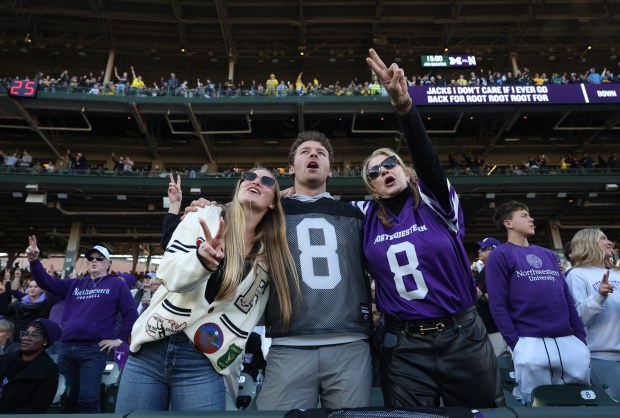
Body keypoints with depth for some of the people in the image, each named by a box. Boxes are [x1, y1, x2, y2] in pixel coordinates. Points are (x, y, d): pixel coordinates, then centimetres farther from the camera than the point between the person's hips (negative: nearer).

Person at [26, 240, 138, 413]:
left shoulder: (117, 284, 4)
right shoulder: (74, 284, 19)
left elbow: (131, 314, 0)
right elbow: (46, 282, 9)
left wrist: (119, 339, -5)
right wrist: (34, 260, -5)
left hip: (93, 350, -5)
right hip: (66, 349, 6)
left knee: (87, 399, -10)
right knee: (67, 399, 14)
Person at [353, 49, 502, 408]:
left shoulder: (436, 201, -6)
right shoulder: (365, 217, 0)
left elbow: (426, 156, -24)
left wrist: (404, 105, -38)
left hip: (464, 337, 0)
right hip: (404, 347, 1)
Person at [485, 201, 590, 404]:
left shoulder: (548, 254, 19)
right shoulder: (500, 255, -2)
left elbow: (568, 298, 17)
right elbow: (498, 304, -9)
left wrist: (581, 336, 9)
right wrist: (515, 342, -15)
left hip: (569, 341, 6)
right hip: (530, 342, -6)